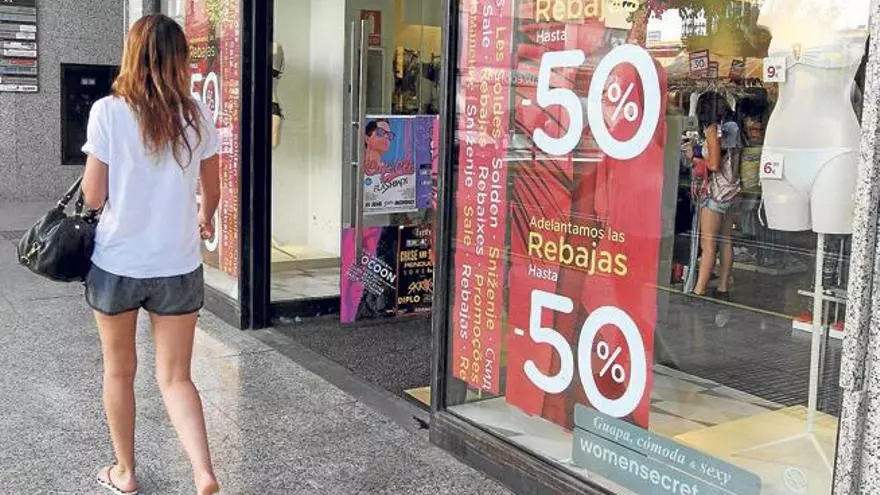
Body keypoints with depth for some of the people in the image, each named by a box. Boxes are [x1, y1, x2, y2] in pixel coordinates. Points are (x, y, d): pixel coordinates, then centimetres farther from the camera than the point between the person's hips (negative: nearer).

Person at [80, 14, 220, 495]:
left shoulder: (108, 112, -9)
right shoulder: (196, 116, -1)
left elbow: (93, 196, -8)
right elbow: (212, 192, 9)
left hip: (117, 264, -1)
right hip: (179, 268, 2)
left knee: (119, 371, 18)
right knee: (175, 378, 10)